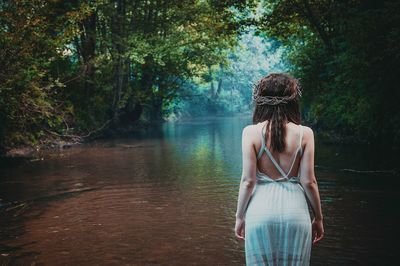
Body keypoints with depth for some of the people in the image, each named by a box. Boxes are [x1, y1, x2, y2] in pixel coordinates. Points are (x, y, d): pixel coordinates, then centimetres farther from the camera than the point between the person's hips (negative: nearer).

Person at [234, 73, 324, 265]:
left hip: (261, 209, 0)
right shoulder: (304, 133, -3)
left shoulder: (251, 132, -5)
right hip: (295, 210, 1)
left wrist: (240, 216, 6)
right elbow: (309, 181, -3)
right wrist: (318, 218, 9)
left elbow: (248, 181, -6)